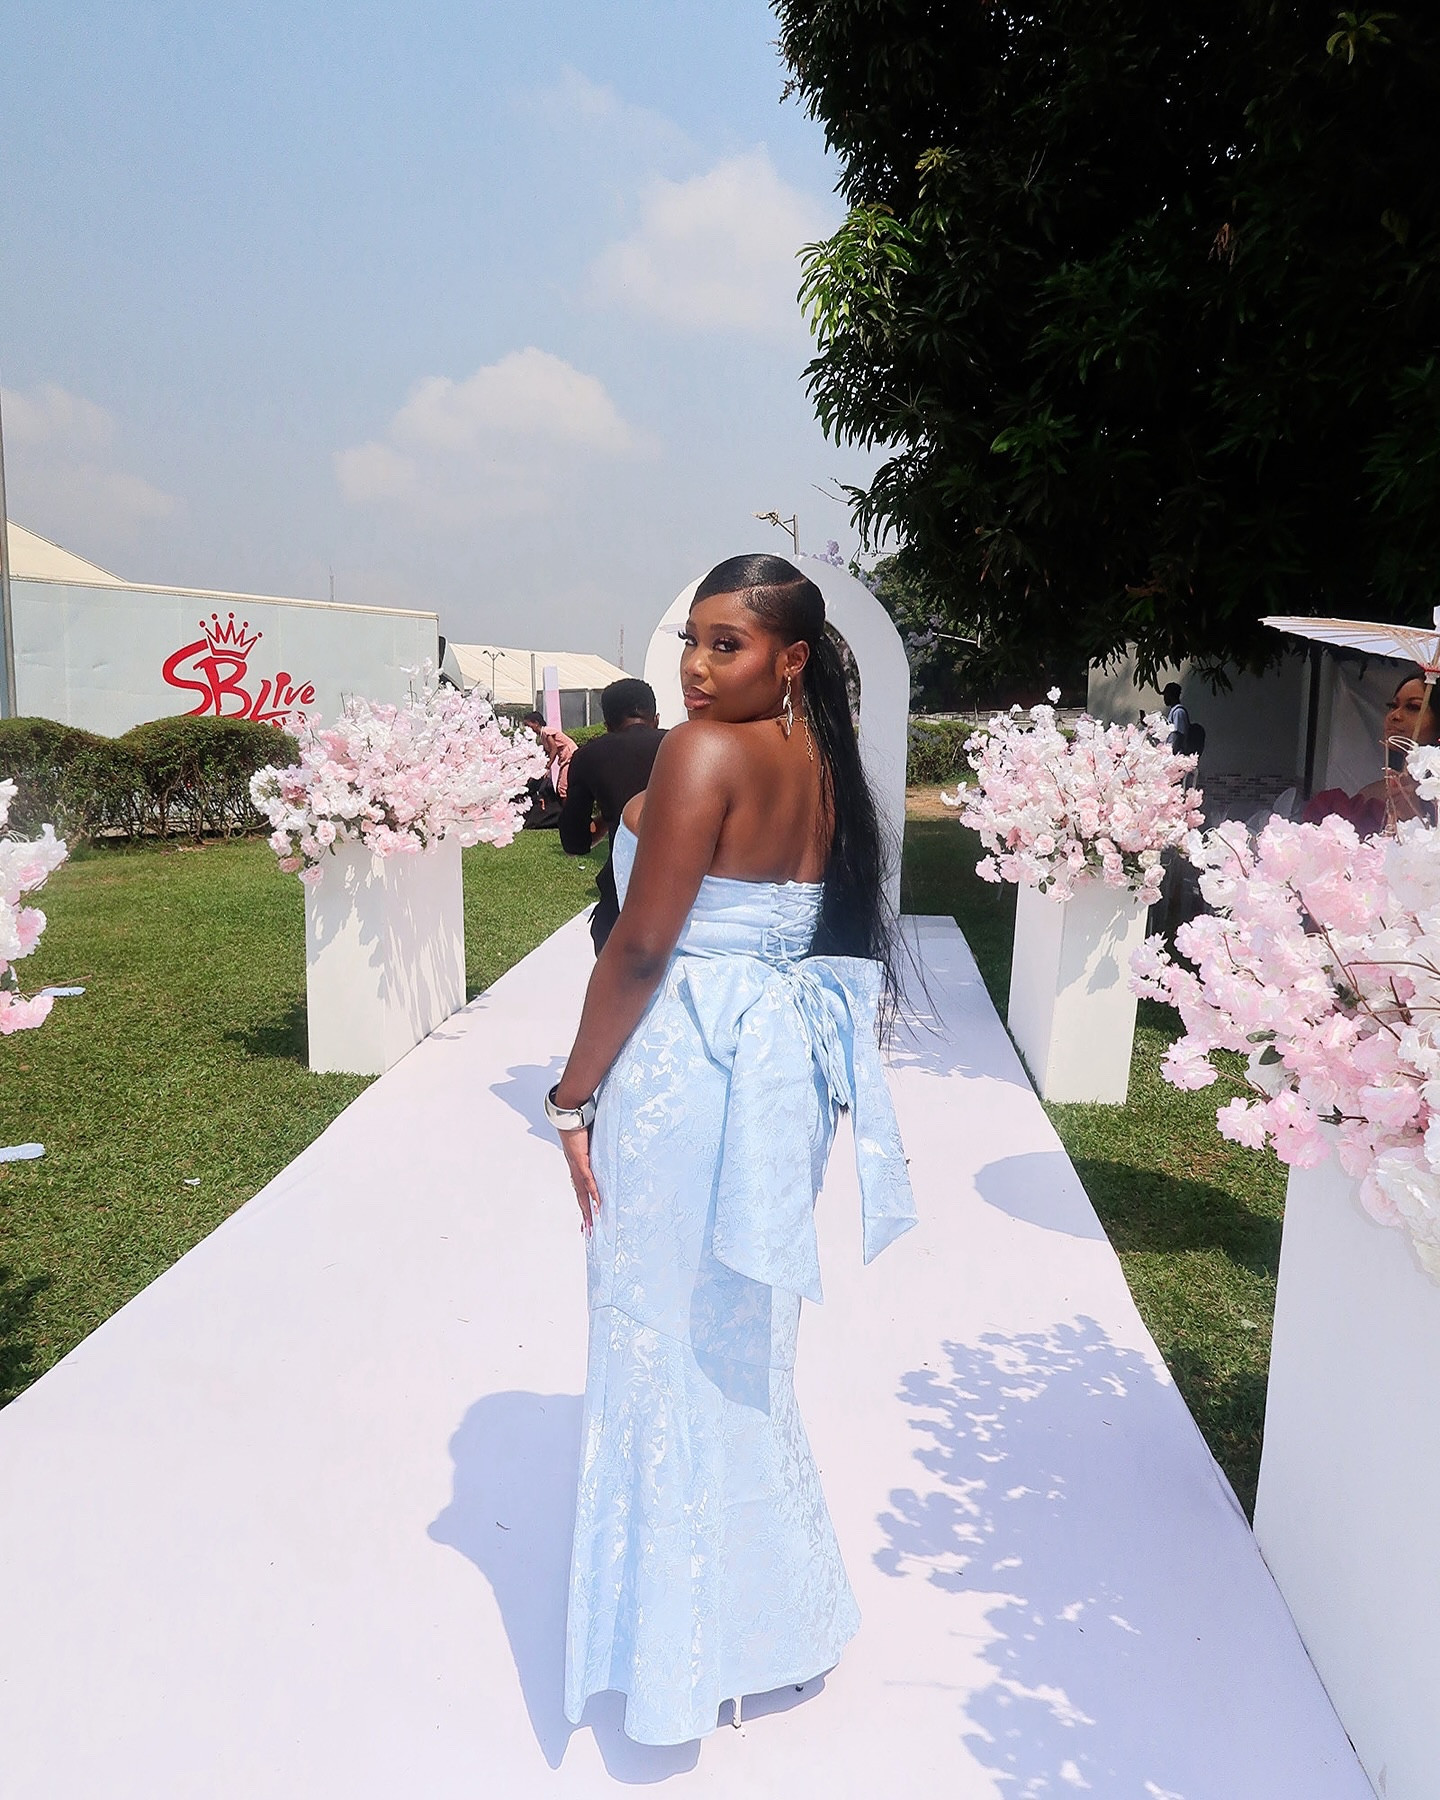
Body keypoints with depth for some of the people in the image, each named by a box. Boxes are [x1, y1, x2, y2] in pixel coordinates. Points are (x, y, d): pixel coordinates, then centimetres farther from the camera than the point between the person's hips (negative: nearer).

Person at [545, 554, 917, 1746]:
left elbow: (640, 947, -19)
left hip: (682, 1074, -8)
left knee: (672, 1351, 8)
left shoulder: (705, 753, -17)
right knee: (744, 1349, 21)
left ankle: (693, 1657, 26)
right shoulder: (822, 763, 7)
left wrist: (575, 1096, -10)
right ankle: (777, 1624, 39)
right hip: (781, 1075, 8)